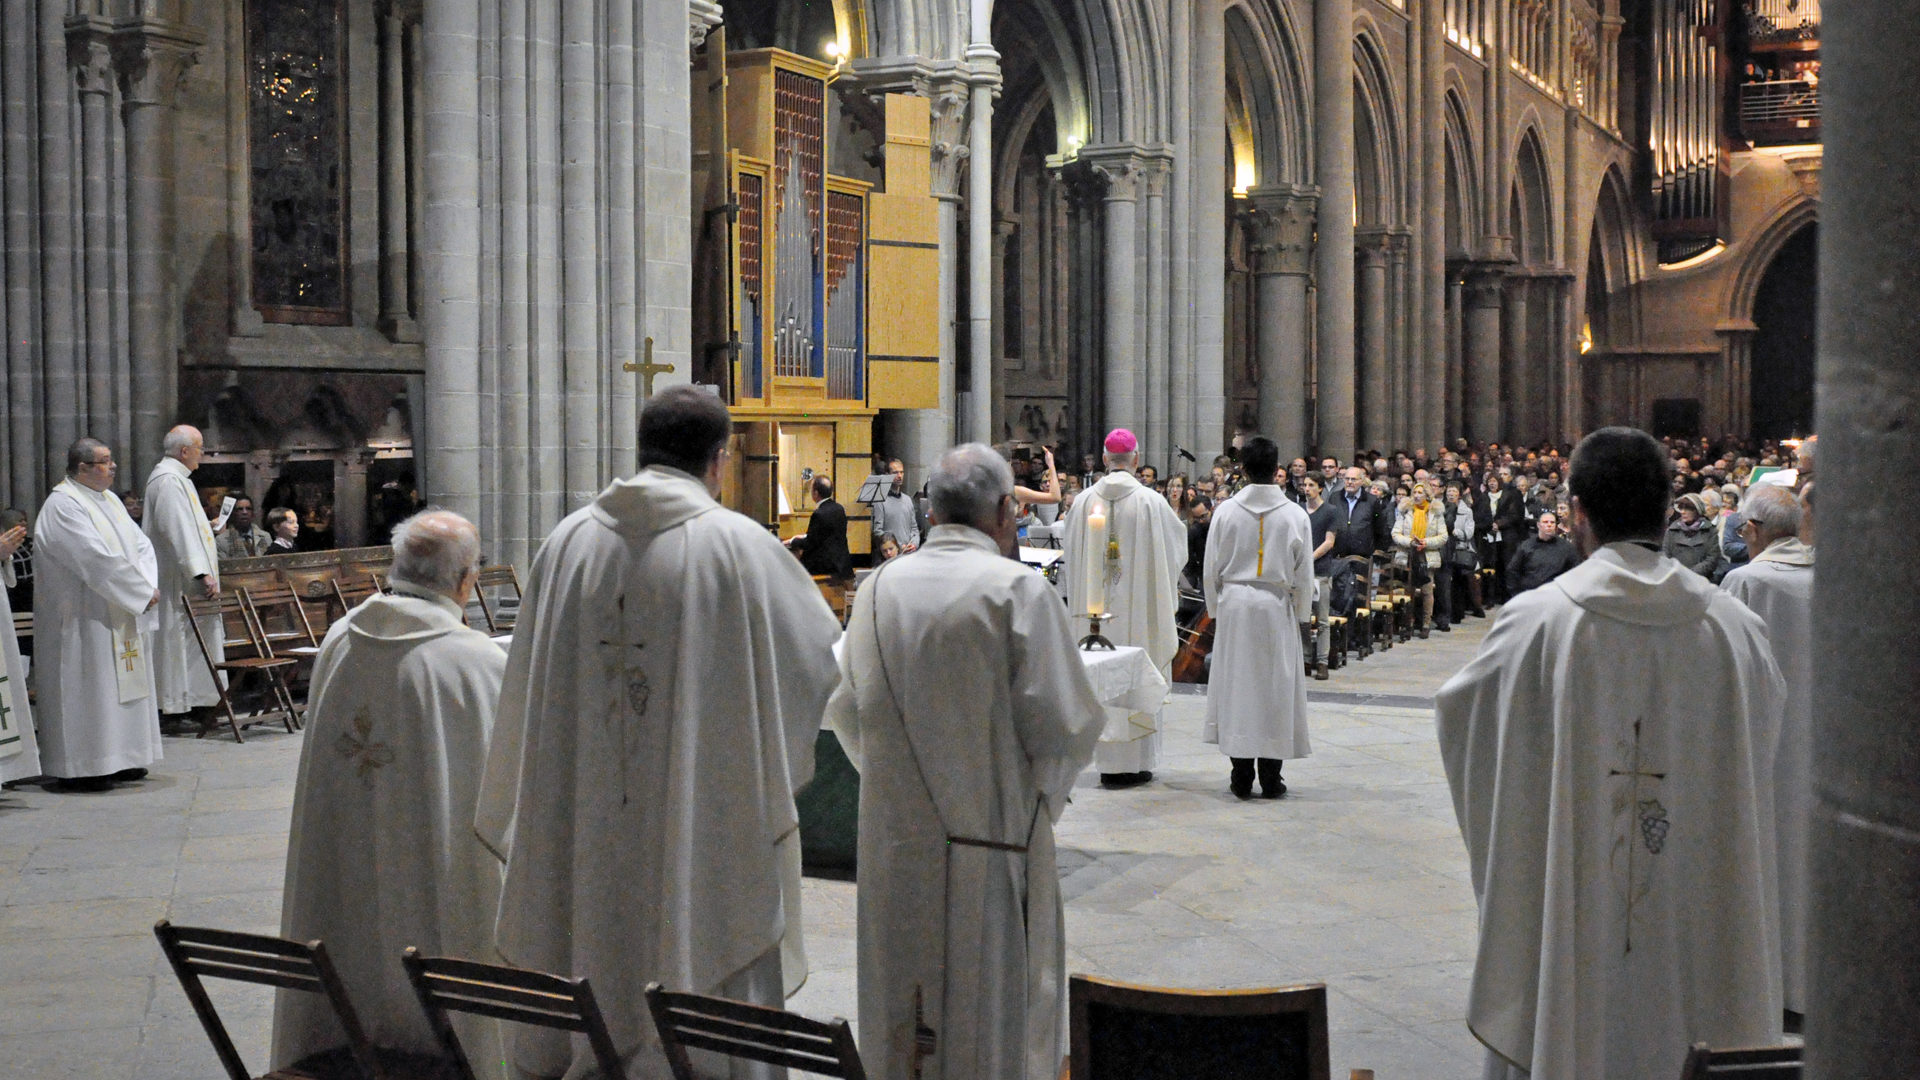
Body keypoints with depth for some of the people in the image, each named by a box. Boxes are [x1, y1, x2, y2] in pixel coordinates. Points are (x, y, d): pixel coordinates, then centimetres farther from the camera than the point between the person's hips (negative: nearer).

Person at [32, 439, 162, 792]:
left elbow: (141, 544, 11)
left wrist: (147, 586, -6)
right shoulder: (62, 505, -15)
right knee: (87, 688, -6)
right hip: (83, 619, -9)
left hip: (119, 617, 9)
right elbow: (97, 559, -23)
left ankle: (118, 760, 19)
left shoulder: (109, 500, 14)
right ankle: (82, 768, 0)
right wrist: (142, 591, -17)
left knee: (122, 684, 11)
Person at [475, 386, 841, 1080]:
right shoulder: (739, 545, -10)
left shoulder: (569, 540, 2)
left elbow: (528, 683, 9)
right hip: (704, 824, -4)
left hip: (578, 828, 4)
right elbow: (823, 652, 3)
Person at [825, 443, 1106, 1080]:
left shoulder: (879, 589, 2)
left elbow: (846, 714, 9)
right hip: (988, 837, -4)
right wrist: (1046, 787, 8)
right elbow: (1064, 725, -12)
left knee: (899, 1012, 15)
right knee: (990, 1010, 7)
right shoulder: (1018, 590, -11)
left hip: (893, 840, 4)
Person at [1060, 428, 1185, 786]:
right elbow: (1177, 544, 3)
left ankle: (1107, 762, 12)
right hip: (1139, 606, -2)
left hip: (1096, 605, 3)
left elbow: (1069, 547, 8)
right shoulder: (1150, 501, -9)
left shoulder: (1085, 501, -3)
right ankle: (1133, 762, 6)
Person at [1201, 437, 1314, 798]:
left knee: (1236, 685, 6)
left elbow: (1211, 570, 1)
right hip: (1277, 608, 0)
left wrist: (1216, 611, 12)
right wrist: (1300, 615, 13)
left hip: (1234, 606, 1)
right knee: (1276, 687, 6)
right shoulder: (1295, 515, -5)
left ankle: (1241, 777, 7)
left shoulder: (1226, 511, -4)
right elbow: (1304, 575, 1)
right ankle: (1270, 777, 8)